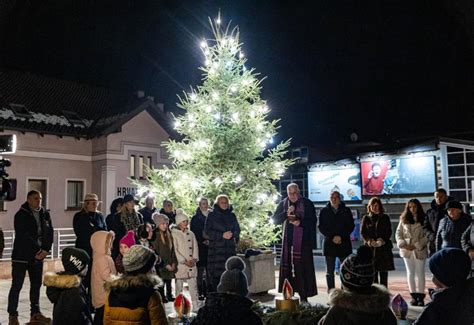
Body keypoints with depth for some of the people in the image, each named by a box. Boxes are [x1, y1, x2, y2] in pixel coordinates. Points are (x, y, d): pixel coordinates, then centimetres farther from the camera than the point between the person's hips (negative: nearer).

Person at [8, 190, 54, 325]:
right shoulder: (21, 215, -9)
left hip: (38, 256, 5)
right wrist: (38, 251, -18)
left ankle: (35, 313, 20)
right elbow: (24, 236, -17)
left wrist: (45, 250, -8)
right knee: (16, 286, 0)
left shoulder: (45, 214, 7)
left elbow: (50, 233, 5)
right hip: (21, 256, -5)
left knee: (36, 284, 10)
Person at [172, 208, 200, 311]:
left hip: (191, 264, 4)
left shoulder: (190, 234, 13)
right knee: (179, 286, 2)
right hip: (179, 264, -4)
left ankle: (196, 307, 7)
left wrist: (194, 259, -3)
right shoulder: (174, 234, -3)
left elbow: (195, 247, 12)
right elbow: (174, 250, -8)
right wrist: (184, 261, -11)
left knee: (193, 286, 2)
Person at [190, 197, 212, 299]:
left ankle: (208, 290, 9)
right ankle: (201, 292, 2)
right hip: (200, 247, -3)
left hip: (210, 246, 3)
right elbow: (194, 233, -1)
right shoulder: (195, 218, 3)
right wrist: (202, 241, -9)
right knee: (200, 269, -3)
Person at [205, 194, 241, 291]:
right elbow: (207, 231, -1)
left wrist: (232, 234, -7)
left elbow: (237, 230, 16)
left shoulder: (231, 215, 14)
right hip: (216, 248, -3)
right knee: (216, 273, -8)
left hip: (230, 248, 3)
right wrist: (222, 235, -10)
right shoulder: (212, 215, 4)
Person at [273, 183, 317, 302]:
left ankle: (304, 295, -1)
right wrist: (286, 213, -12)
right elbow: (275, 220, 5)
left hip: (303, 240, -2)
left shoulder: (307, 204, 2)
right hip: (288, 240, 3)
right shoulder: (283, 204, 9)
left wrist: (300, 223, -15)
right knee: (287, 266, 0)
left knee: (303, 267, -7)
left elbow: (313, 220, 0)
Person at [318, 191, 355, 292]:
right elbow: (321, 227, 2)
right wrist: (332, 237, -9)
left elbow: (351, 226, 3)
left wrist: (341, 237, -9)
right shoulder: (324, 211, 7)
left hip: (344, 243, 0)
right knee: (329, 271, 1)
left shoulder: (346, 211, 7)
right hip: (329, 244, 0)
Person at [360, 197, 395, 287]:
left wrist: (382, 240, -12)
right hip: (370, 247, 0)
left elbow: (389, 232, 5)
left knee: (383, 272, -1)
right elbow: (362, 233, 6)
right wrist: (369, 240, -12)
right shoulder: (366, 218, 10)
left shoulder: (385, 218, 10)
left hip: (384, 247, 0)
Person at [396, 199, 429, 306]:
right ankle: (413, 296, 14)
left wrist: (416, 245, -12)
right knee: (410, 273, 7)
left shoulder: (424, 220, -2)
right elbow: (398, 233, 9)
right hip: (406, 250, 3)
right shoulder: (404, 219, 9)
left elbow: (427, 236, -7)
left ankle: (421, 296, 8)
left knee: (420, 273, 2)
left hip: (419, 250, -3)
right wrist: (402, 244, -6)